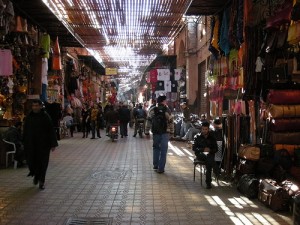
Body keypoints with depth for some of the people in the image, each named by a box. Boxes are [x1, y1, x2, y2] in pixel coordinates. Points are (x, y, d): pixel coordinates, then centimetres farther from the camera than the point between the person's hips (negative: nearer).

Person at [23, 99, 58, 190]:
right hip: (31, 145, 3)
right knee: (32, 162, 6)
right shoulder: (29, 117, 4)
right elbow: (25, 131, 12)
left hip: (43, 145, -3)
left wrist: (53, 144, -13)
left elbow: (51, 131, -9)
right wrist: (24, 143, 11)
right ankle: (36, 175, 35)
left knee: (42, 163, 2)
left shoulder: (45, 116, -7)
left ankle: (41, 181, 16)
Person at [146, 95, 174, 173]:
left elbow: (149, 121, 6)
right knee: (163, 151, 2)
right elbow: (170, 121, -7)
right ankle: (161, 168, 3)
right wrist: (172, 131, 1)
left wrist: (147, 132, 14)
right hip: (165, 133, -3)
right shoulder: (167, 110, -7)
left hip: (155, 132, 3)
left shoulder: (152, 110, 2)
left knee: (156, 148, 18)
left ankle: (155, 166, 22)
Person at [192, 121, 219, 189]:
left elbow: (216, 149, 11)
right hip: (200, 155, -1)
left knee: (208, 161, -34)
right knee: (208, 156, -36)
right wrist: (203, 149, -13)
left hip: (210, 154, 1)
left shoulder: (212, 137, 12)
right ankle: (217, 172, -43)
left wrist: (210, 150, -11)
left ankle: (208, 182, -34)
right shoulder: (197, 137, 8)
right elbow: (194, 148, 1)